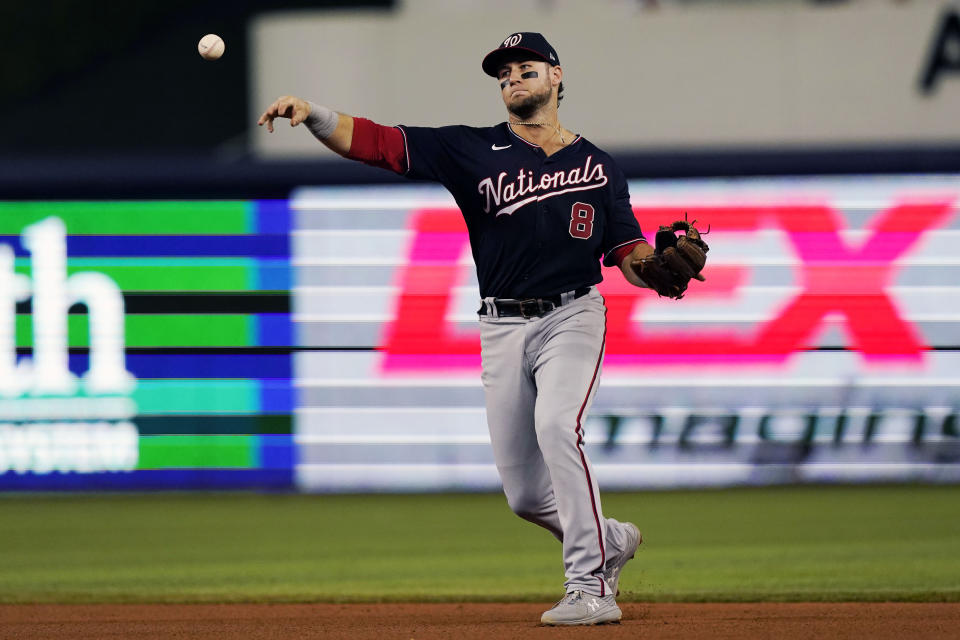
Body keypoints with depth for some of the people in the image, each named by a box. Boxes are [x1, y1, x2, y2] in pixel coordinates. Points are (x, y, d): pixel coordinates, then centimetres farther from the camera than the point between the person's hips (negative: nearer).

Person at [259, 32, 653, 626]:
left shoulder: (599, 168, 8)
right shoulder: (472, 151, 6)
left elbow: (630, 257, 6)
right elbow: (375, 142, -4)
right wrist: (312, 113, -21)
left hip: (571, 316, -3)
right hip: (503, 328, 3)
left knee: (557, 426, -30)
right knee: (525, 494, 3)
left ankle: (591, 588, -26)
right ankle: (611, 541, 34)